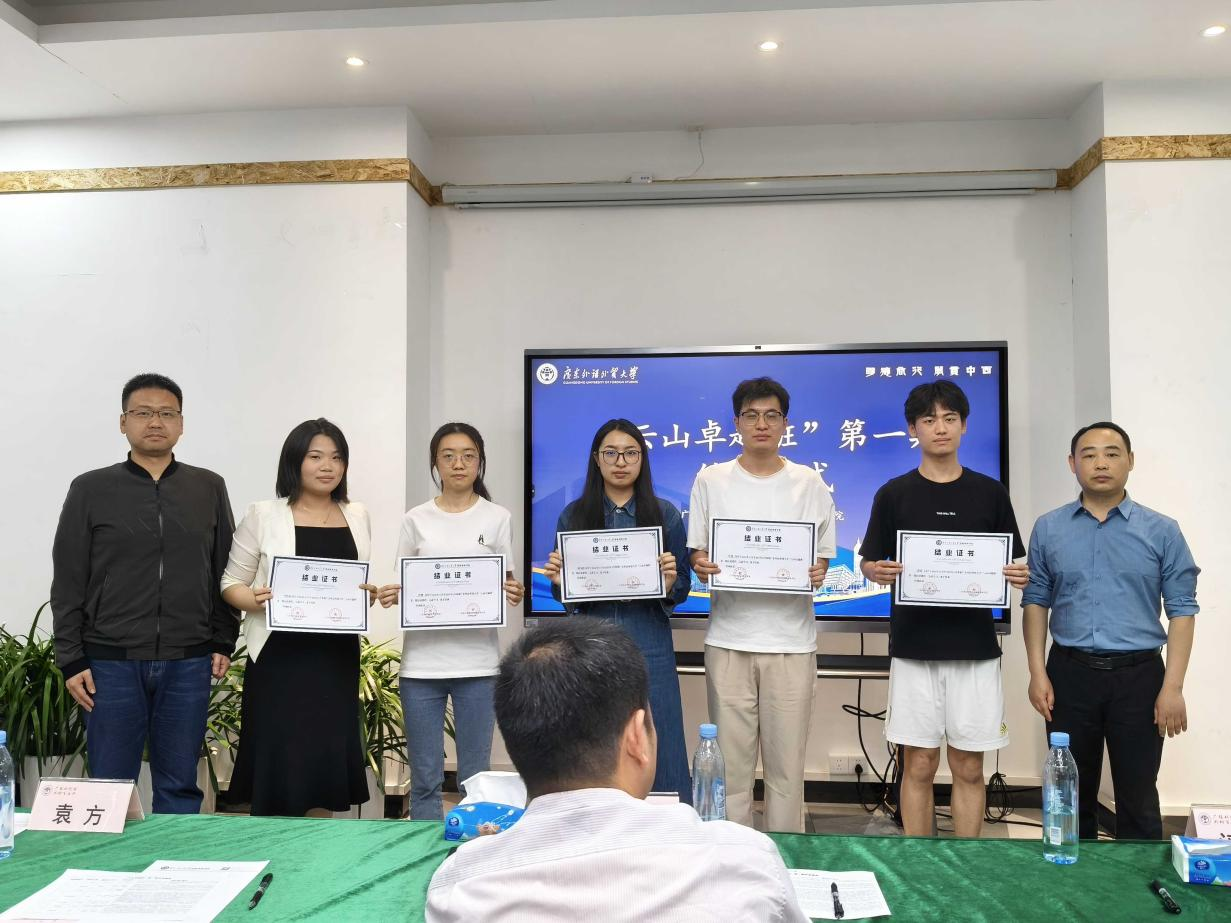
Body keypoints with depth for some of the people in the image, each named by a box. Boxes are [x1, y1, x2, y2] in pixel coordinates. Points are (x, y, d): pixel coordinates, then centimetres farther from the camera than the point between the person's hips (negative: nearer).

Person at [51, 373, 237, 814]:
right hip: (111, 662, -1)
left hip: (188, 664, 1)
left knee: (180, 786, 8)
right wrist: (71, 660, -2)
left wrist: (223, 642, 5)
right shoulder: (90, 489, 2)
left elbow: (225, 572, 9)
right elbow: (68, 583, 2)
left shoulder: (209, 488, 6)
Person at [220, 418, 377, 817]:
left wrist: (368, 595, -4)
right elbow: (231, 582, 2)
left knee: (328, 760, 8)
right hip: (280, 655, -4)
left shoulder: (358, 516, 10)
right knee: (278, 763, -1)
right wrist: (255, 601, -19)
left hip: (336, 656, 4)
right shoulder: (263, 515, -2)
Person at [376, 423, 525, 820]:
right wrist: (391, 596, -11)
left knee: (476, 776, 5)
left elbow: (507, 584, 9)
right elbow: (404, 587, 11)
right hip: (422, 661, 1)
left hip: (477, 662, -1)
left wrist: (514, 595, -13)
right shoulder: (416, 519, 7)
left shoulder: (498, 518, 4)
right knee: (424, 777, 6)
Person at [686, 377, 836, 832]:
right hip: (729, 638, 0)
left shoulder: (809, 483, 5)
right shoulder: (710, 480, 5)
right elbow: (697, 552, 8)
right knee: (730, 758, 5)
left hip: (792, 640, 0)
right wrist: (701, 567, -14)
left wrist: (817, 573, -14)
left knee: (787, 760, 5)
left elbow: (824, 556, 8)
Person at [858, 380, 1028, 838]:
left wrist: (1018, 576, -12)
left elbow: (1013, 565, 10)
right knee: (918, 766, 5)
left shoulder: (990, 492, 6)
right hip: (913, 647, -1)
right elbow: (869, 562, 7)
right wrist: (879, 572, -16)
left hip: (975, 648, 1)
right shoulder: (894, 494, 3)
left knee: (968, 767, 7)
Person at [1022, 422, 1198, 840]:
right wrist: (1038, 673, -1)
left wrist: (1173, 686, -7)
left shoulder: (1161, 531, 0)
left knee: (1138, 795, 7)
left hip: (1138, 675, -1)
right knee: (1072, 791, 12)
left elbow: (1182, 610, -1)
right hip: (1070, 673, 1)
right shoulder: (1048, 528, 4)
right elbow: (1036, 602, 6)